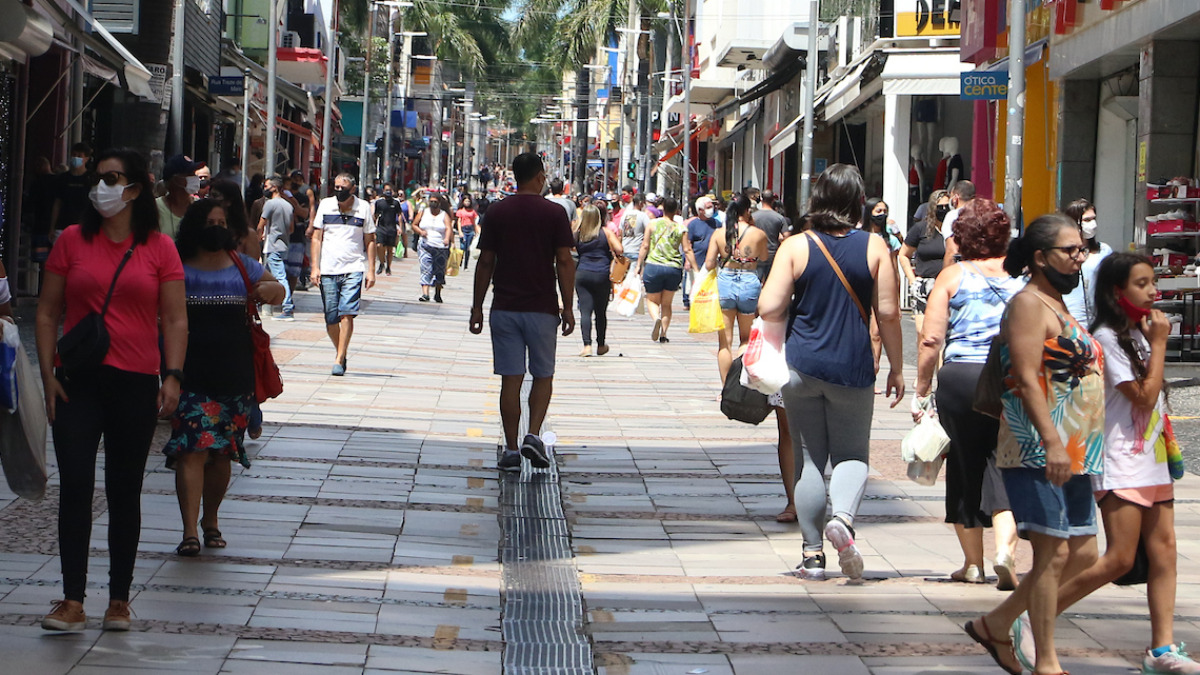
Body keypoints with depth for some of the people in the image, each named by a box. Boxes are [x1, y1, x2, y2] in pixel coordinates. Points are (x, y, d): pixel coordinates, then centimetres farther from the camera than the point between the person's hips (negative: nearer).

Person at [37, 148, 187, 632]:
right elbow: (47, 313, 7)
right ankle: (73, 602, -7)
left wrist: (173, 376, -9)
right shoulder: (72, 241, 5)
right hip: (77, 383, 0)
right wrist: (47, 373, -2)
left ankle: (119, 600, 17)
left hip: (136, 383, 0)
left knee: (124, 492, 7)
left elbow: (175, 320, 2)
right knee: (75, 487, -7)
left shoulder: (159, 248, 3)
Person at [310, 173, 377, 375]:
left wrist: (371, 270, 1)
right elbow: (317, 237, 8)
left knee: (347, 313, -16)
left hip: (353, 269, -2)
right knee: (330, 319, 1)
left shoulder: (363, 207, 3)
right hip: (328, 269, 2)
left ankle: (339, 360, -13)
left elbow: (370, 241, 8)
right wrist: (315, 267, -1)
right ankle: (341, 353, 22)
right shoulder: (325, 205, 5)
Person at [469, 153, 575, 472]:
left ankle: (511, 450, 3)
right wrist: (568, 307, -1)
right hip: (542, 310, -1)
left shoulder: (497, 212, 3)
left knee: (510, 380, 3)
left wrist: (477, 306, 9)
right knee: (543, 377, 11)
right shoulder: (554, 213, -3)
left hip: (504, 308, 2)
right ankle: (534, 435, -7)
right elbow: (564, 261, -6)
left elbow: (485, 262, 3)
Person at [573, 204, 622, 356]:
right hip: (602, 275, 0)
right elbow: (619, 249, -6)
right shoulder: (606, 232, 0)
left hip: (582, 274, 0)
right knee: (601, 312, 13)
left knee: (585, 311, -4)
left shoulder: (577, 235, 4)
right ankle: (601, 346, 26)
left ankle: (587, 345, -18)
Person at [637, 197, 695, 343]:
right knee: (666, 303, 16)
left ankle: (656, 318, -19)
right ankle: (663, 333, 8)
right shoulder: (681, 228, 2)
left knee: (652, 300, 12)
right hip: (674, 269, 2)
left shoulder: (652, 224, 0)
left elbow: (645, 246, -1)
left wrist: (639, 265, 5)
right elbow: (687, 251, -1)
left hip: (653, 266, -2)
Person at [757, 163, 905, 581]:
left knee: (809, 457, 9)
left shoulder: (795, 247, -2)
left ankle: (813, 553, 10)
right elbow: (888, 312, -1)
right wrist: (896, 368, 9)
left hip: (803, 364, 0)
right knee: (853, 453, 12)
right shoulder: (874, 247, -1)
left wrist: (777, 356, 9)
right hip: (853, 368, 0)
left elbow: (769, 307, -8)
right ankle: (843, 516, -18)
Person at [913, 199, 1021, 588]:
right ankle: (1005, 550, -20)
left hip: (960, 377, -1)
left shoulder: (952, 277, 1)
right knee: (1004, 467, 3)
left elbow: (931, 341, -4)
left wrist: (921, 392, 4)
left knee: (965, 467, 12)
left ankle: (973, 563, 20)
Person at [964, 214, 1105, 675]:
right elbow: (1027, 379, -19)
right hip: (1037, 451, -10)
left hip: (1071, 454, 10)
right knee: (1053, 552, -9)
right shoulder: (1028, 304, -9)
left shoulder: (1058, 307, 20)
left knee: (1083, 553, 9)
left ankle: (996, 624, 19)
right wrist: (1051, 442, -28)